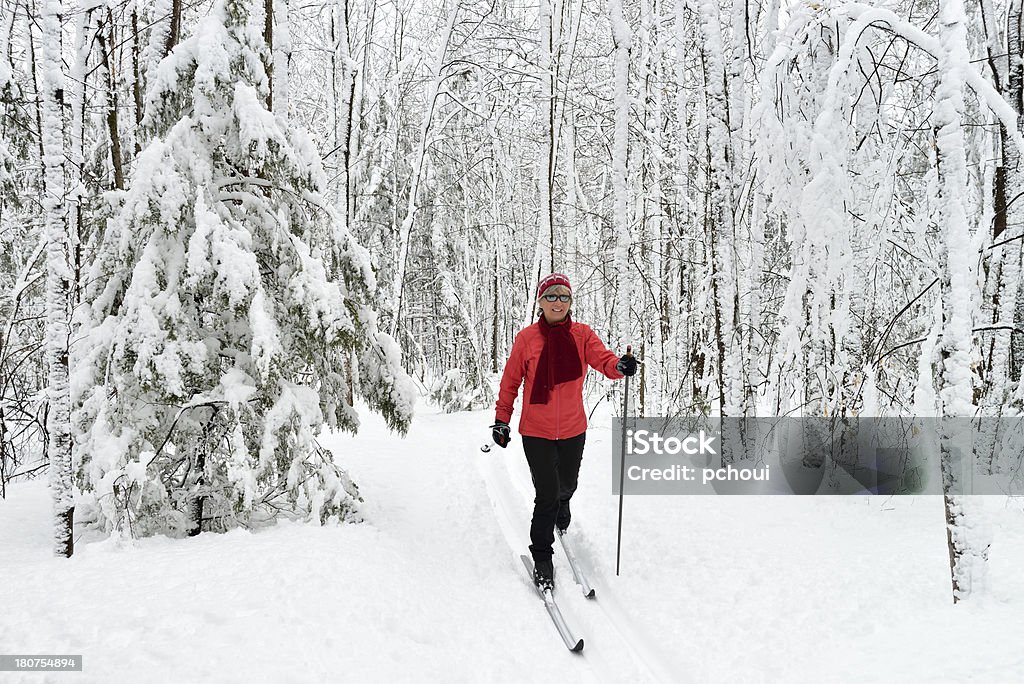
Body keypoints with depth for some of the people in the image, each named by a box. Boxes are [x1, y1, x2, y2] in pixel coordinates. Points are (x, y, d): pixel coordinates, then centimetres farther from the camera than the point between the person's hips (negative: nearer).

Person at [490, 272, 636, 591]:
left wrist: (620, 366, -41)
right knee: (547, 496, -6)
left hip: (573, 429, 3)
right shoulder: (526, 338, -8)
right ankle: (542, 557, 15)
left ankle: (561, 511, 59)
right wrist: (501, 420, -3)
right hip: (536, 431, -2)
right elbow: (511, 381, -1)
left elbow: (603, 359, -19)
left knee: (566, 485, 22)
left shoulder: (582, 335, -4)